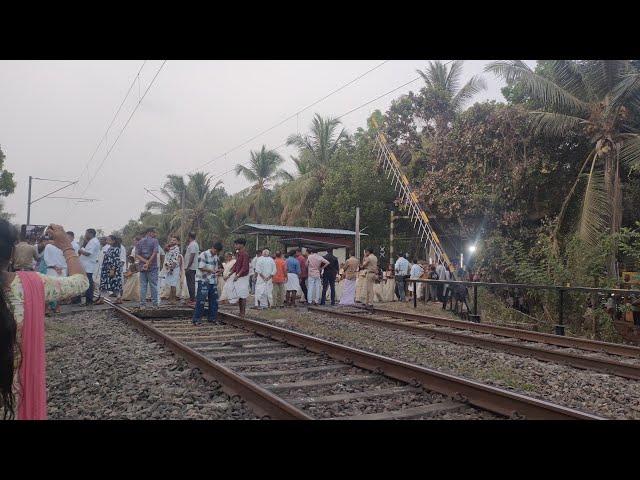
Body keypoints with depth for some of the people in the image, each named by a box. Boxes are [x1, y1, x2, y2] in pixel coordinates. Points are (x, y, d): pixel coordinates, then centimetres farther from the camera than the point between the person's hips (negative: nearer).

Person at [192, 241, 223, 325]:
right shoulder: (203, 255, -11)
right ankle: (196, 319, -2)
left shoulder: (216, 256, 12)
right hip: (203, 281, -8)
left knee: (214, 300, 10)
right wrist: (211, 270, -24)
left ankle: (211, 318, 20)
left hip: (213, 281, 8)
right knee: (201, 300, -8)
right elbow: (201, 267, -17)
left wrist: (217, 270, 2)